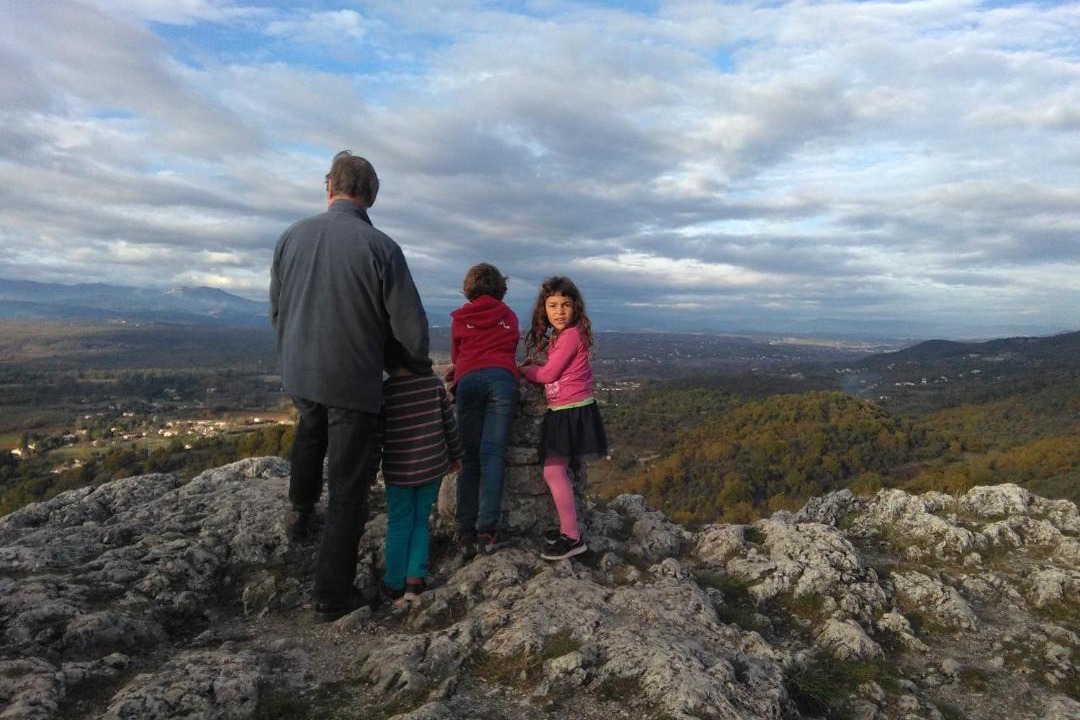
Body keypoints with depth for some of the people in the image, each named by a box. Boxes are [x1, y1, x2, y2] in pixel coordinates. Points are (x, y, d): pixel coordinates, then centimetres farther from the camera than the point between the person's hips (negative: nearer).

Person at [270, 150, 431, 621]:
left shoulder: (291, 237, -2)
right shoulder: (380, 247, -16)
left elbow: (276, 310, 10)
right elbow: (410, 326, -15)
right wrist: (419, 366, 6)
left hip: (297, 374, 5)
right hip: (354, 383, -4)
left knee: (311, 428, 38)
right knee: (348, 488, 8)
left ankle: (301, 510, 45)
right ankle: (333, 595, 18)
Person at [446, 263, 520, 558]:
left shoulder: (460, 316, 20)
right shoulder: (509, 316, 21)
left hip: (468, 380, 0)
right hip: (502, 378, 0)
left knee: (470, 457, 1)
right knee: (493, 455, -4)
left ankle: (466, 533, -5)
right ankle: (487, 531, -12)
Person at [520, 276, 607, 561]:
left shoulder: (572, 334, -15)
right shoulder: (557, 337, 14)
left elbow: (549, 374, -13)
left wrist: (523, 370, 3)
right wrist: (535, 363, -1)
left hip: (573, 411, -9)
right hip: (560, 411, 10)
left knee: (553, 472, -8)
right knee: (557, 472, 15)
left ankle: (572, 538, 2)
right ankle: (568, 529, 27)